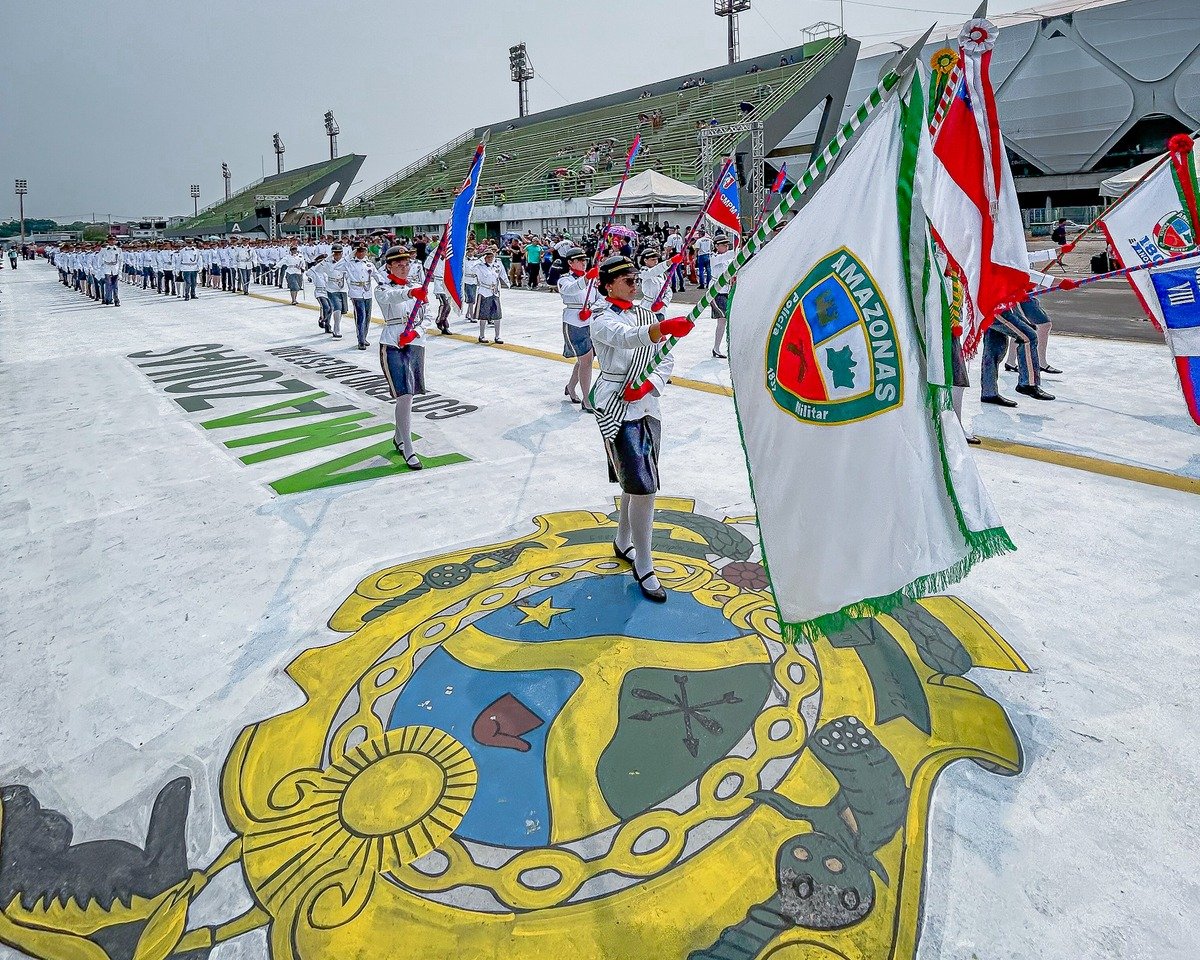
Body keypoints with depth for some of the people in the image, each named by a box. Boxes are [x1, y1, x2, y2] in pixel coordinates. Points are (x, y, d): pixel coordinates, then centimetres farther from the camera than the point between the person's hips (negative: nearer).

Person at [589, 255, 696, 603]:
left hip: (647, 407, 7)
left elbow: (666, 359, 9)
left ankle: (623, 543, 38)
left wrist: (650, 385, -10)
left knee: (637, 482, 16)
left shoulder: (646, 314, 11)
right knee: (643, 487, -11)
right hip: (617, 408, -7)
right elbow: (628, 338, -32)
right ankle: (643, 568, 1)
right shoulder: (602, 321, -9)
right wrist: (666, 328, -49)